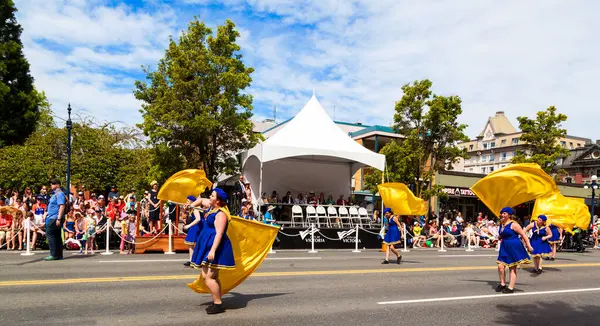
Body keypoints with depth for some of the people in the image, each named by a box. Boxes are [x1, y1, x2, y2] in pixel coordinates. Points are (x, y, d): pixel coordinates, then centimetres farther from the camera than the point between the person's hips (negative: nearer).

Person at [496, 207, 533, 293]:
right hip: (504, 248, 6)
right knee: (500, 266, -1)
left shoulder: (513, 225, -14)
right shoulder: (502, 224, 8)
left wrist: (529, 246, -14)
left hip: (514, 248, -6)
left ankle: (511, 288, 11)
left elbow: (523, 235, -14)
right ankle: (502, 284, 18)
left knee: (512, 268, 4)